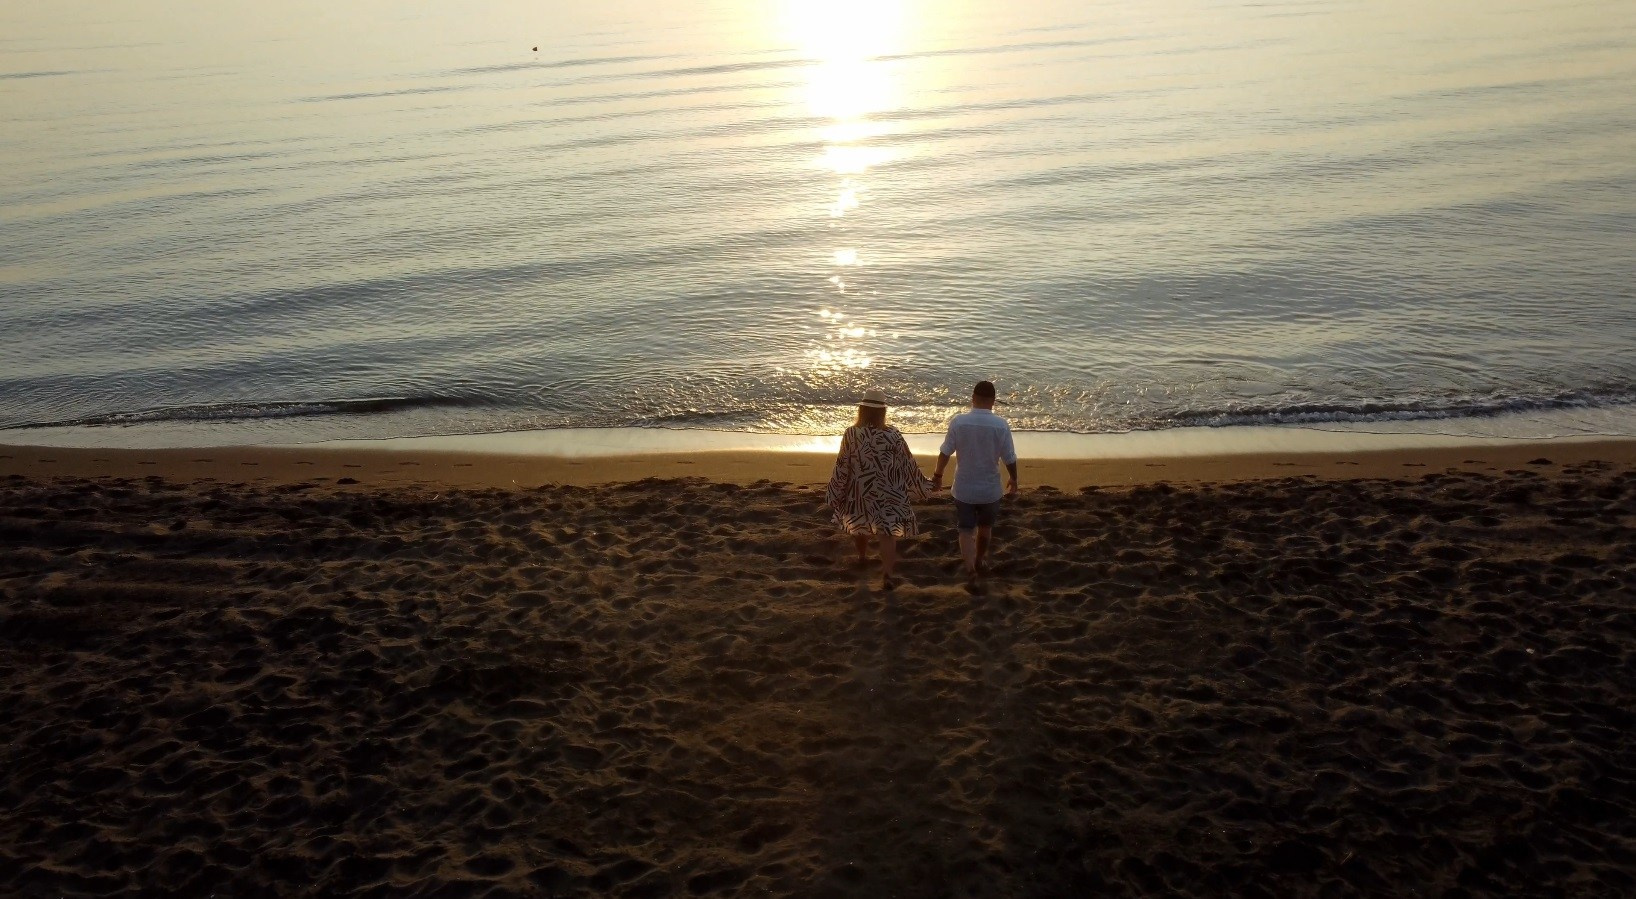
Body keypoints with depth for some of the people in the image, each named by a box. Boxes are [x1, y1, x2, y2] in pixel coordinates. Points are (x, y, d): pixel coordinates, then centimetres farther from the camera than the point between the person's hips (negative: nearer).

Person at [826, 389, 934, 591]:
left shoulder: (850, 435, -11)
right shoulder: (892, 435, -12)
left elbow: (842, 468, -6)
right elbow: (908, 464, -4)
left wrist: (834, 496, 5)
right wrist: (922, 487, 9)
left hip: (859, 493, 2)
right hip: (887, 494, -2)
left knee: (859, 526, 25)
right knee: (887, 532, 0)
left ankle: (861, 557, 46)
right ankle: (886, 576, -9)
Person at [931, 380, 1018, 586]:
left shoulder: (958, 421, -14)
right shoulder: (1001, 425, -14)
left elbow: (945, 453, -7)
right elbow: (1010, 459, -7)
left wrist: (937, 475, 9)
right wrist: (1014, 481, 11)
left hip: (964, 488, -1)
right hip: (990, 488, 1)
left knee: (966, 530, 12)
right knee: (985, 527, 24)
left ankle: (971, 570, 0)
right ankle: (980, 561, 43)